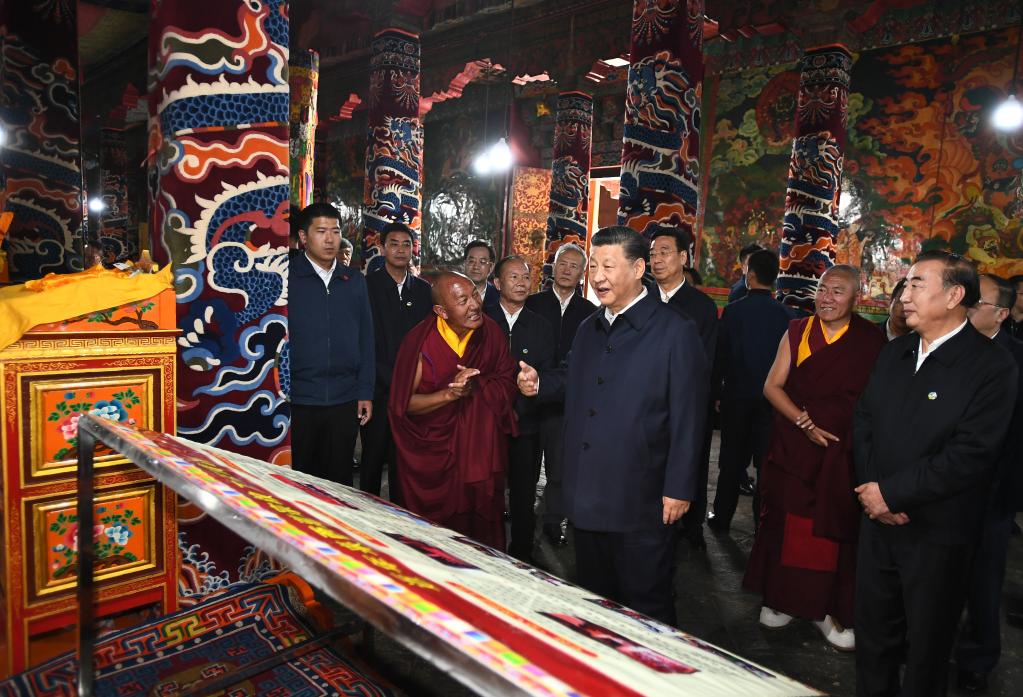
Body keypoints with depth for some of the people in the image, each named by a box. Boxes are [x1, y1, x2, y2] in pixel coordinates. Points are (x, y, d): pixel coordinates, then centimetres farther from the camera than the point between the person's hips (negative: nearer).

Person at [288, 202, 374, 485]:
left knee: (339, 482, 13)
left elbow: (365, 340, 10)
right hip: (298, 400, -3)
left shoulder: (354, 281, 8)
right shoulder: (289, 276, -3)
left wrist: (365, 392, 5)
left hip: (345, 401, 3)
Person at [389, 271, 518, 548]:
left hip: (481, 450, 3)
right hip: (432, 453, -2)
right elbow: (403, 404, -12)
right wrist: (449, 393, -25)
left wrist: (477, 386, -21)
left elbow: (508, 383, -2)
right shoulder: (420, 342, -15)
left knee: (483, 524, 12)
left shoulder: (491, 333, -7)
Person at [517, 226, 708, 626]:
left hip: (642, 502, -7)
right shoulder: (589, 329, 12)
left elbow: (688, 417, -13)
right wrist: (539, 383, 2)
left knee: (646, 605, 9)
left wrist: (679, 489, -14)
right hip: (587, 497, 7)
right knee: (593, 597, 21)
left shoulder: (675, 331, -11)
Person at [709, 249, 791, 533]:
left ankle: (722, 518, 19)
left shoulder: (733, 311, -10)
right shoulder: (783, 314, -6)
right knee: (767, 460, 10)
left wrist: (715, 389, 3)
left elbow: (721, 355, -7)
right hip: (771, 396, 1)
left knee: (732, 459, 10)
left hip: (737, 394, -1)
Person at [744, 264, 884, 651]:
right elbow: (772, 386, 0)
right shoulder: (797, 332, 2)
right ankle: (782, 599, 25)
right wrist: (805, 422, -11)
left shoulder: (871, 340, -1)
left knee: (835, 528, 6)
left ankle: (829, 609, 22)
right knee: (787, 520, 7)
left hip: (844, 453, -1)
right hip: (794, 446, 1)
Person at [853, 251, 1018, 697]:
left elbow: (970, 455, -20)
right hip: (878, 519, 5)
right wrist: (871, 489, -7)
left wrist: (891, 493, -16)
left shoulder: (992, 366, -13)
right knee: (873, 631, 19)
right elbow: (863, 422, 6)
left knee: (926, 645, 14)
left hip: (937, 532, -5)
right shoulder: (895, 352, 7)